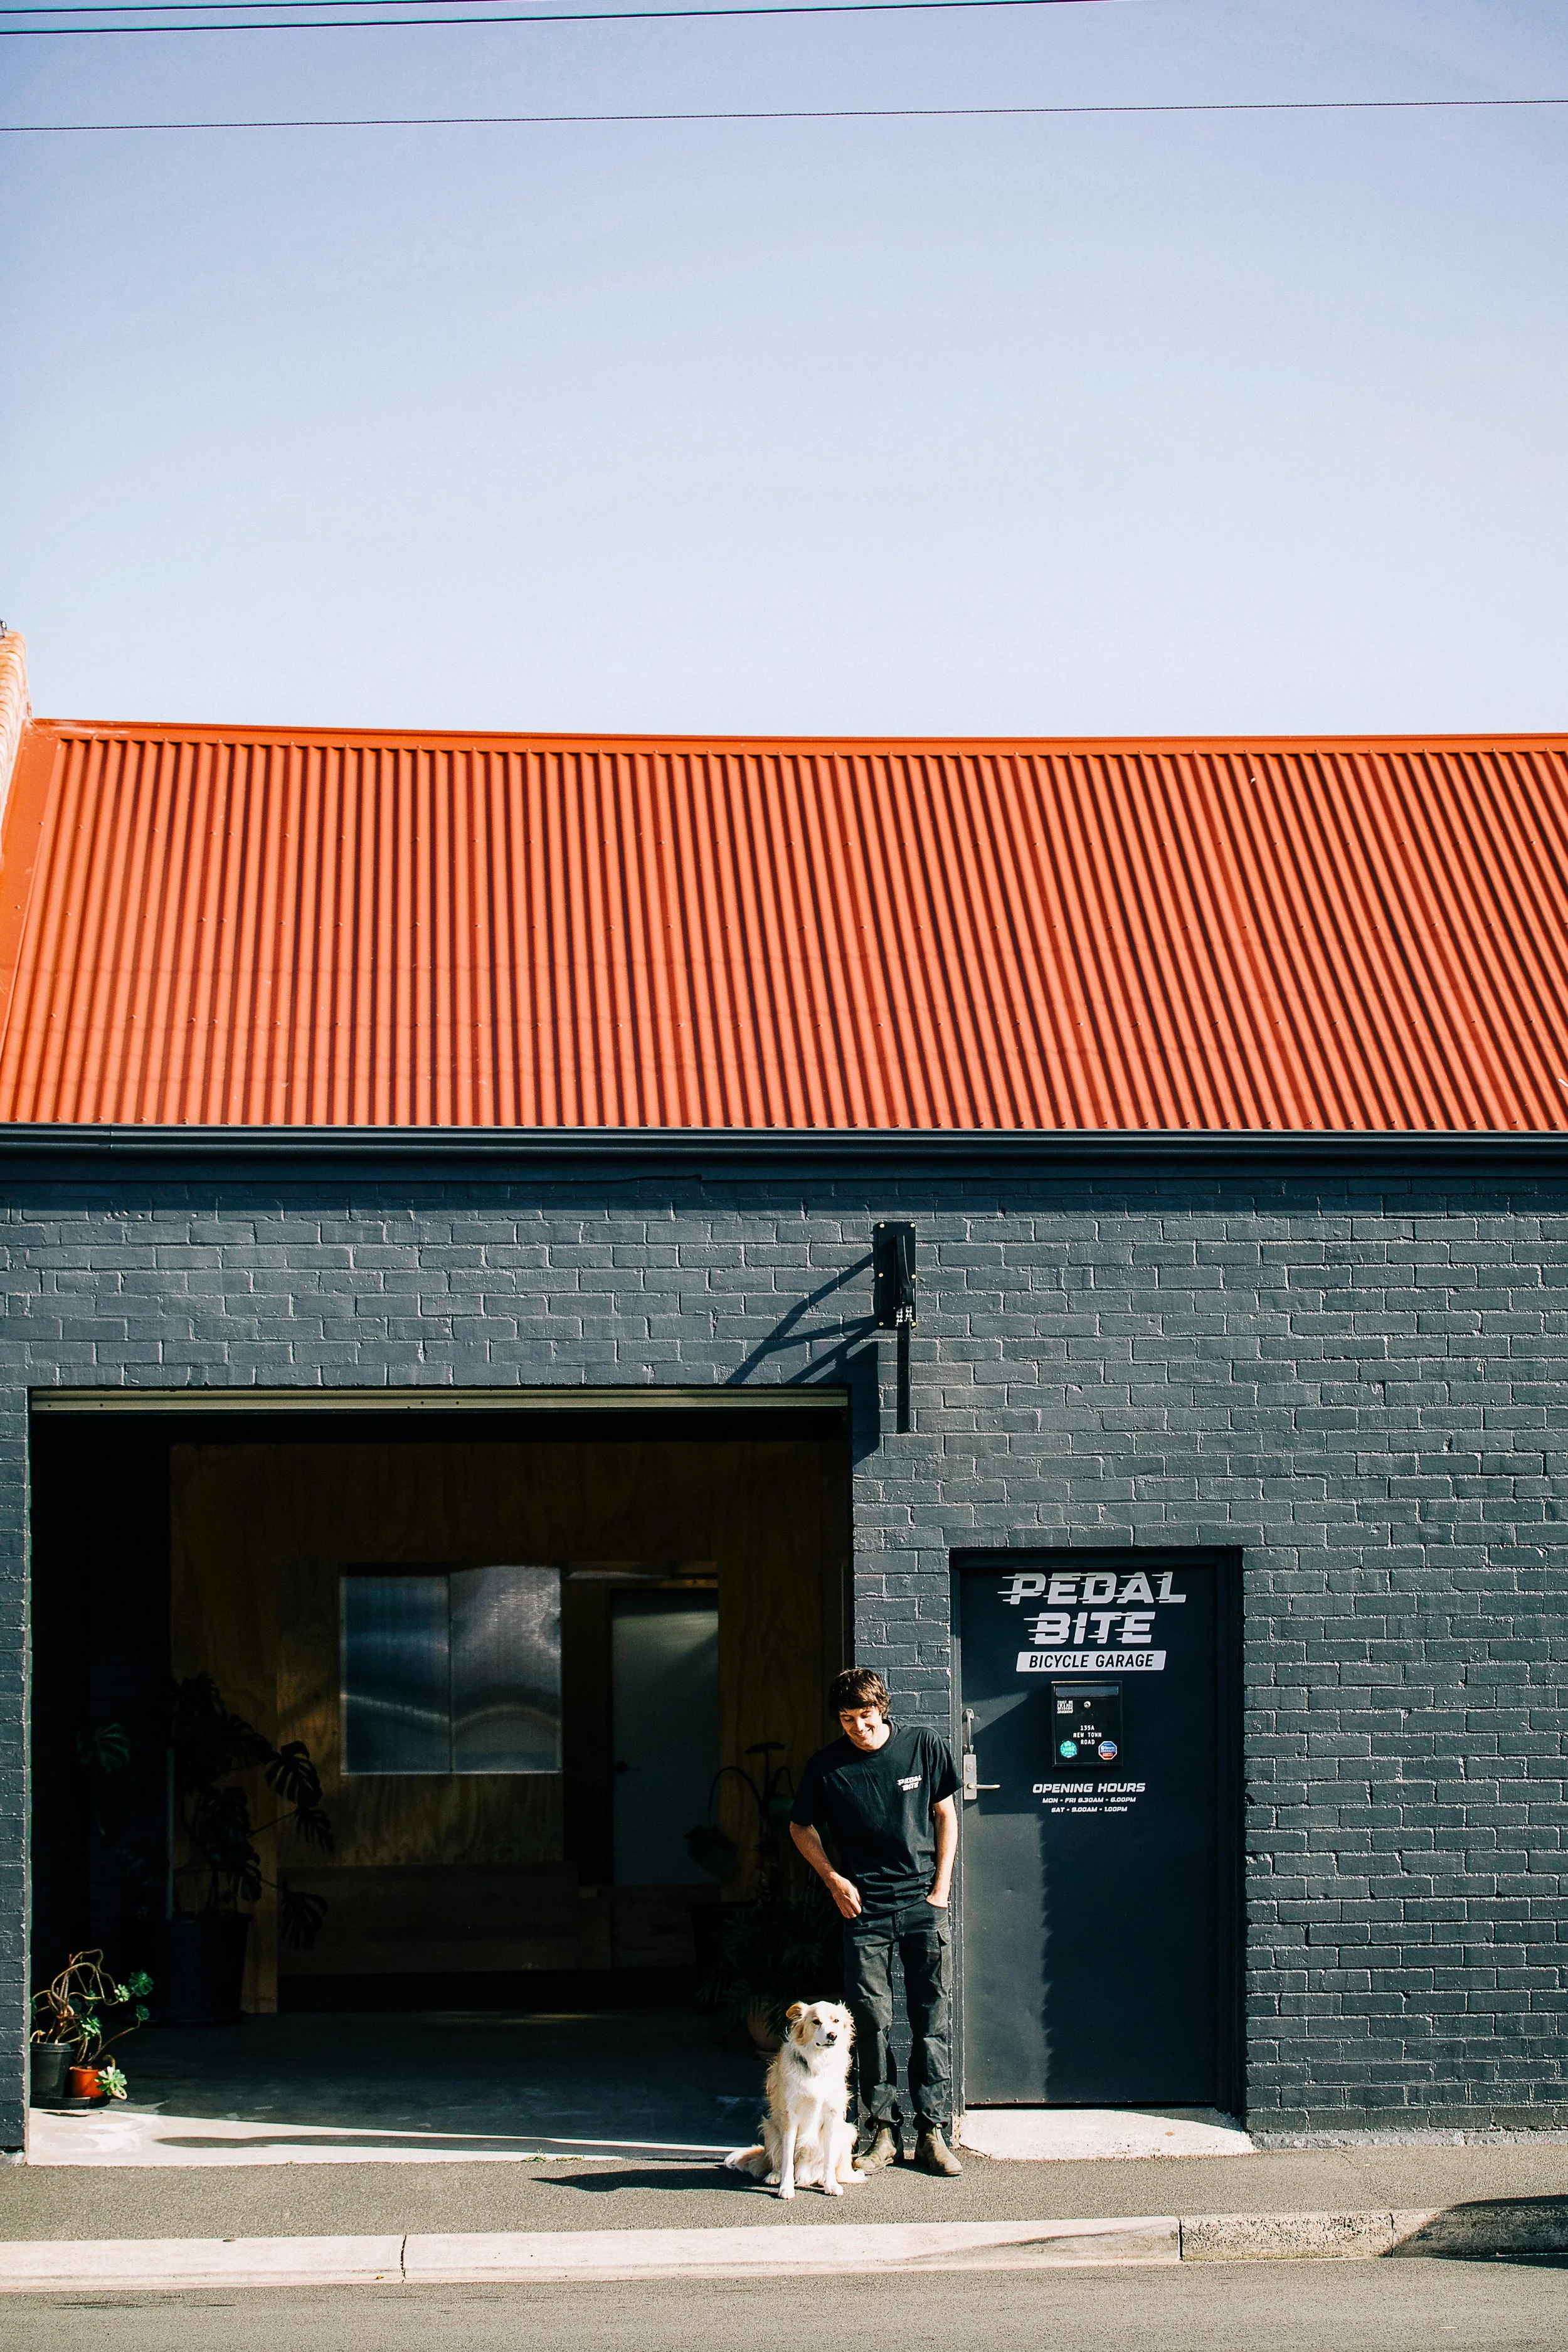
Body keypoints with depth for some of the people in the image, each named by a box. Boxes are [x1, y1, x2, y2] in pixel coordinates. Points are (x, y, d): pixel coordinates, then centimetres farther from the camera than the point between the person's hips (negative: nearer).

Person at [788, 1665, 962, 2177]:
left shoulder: (924, 1747, 0)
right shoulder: (827, 1765, -1)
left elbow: (945, 1814, 9)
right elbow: (801, 1827, 13)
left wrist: (941, 1887, 2)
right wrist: (833, 1879, 1)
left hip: (923, 1904, 0)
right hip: (865, 1908, 0)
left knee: (932, 2021, 1)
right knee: (871, 2022, -1)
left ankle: (933, 2133, 6)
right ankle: (883, 2132, 8)